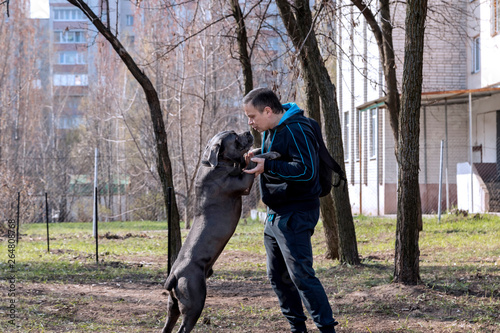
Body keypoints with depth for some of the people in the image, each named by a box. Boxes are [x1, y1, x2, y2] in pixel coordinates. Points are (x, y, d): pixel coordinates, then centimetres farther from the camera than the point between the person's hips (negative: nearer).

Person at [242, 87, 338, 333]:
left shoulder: (296, 130, -19)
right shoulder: (270, 130, 12)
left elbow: (307, 171, -28)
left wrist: (268, 166, -27)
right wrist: (258, 158, 6)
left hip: (296, 215, -10)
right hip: (275, 214, 10)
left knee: (301, 274, -14)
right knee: (278, 276, 13)